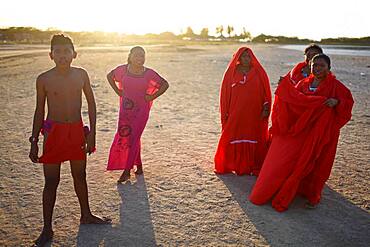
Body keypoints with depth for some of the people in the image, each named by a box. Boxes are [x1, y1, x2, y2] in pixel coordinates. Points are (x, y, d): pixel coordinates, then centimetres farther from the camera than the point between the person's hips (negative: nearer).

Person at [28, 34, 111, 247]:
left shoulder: (81, 75, -1)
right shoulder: (44, 79, -6)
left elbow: (91, 103, 6)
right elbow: (40, 111, 2)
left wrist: (92, 132, 0)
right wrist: (34, 141, 2)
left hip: (77, 130, 2)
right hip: (54, 131, -2)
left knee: (80, 176, 16)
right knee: (51, 181, 3)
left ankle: (86, 215, 35)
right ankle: (47, 229, 17)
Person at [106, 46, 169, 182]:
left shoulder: (149, 73, -5)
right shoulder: (122, 69, -1)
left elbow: (165, 84, 6)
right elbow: (110, 76, 18)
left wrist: (152, 96, -2)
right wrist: (117, 90, 7)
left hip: (141, 110, -3)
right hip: (126, 109, 3)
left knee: (132, 138, -6)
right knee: (124, 136, 8)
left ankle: (127, 171, 3)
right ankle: (139, 166, 26)